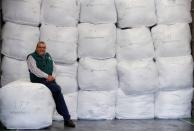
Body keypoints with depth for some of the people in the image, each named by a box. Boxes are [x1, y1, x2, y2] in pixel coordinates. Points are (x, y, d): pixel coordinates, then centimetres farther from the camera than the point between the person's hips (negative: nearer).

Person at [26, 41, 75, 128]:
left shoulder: (48, 56, 20)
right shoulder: (31, 57, 0)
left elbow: (54, 67, 16)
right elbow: (34, 69, -14)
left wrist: (53, 76, -5)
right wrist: (47, 76, -20)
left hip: (51, 81, 6)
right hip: (39, 81, -6)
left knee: (58, 95, -18)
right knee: (57, 89, -26)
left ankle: (66, 120, -16)